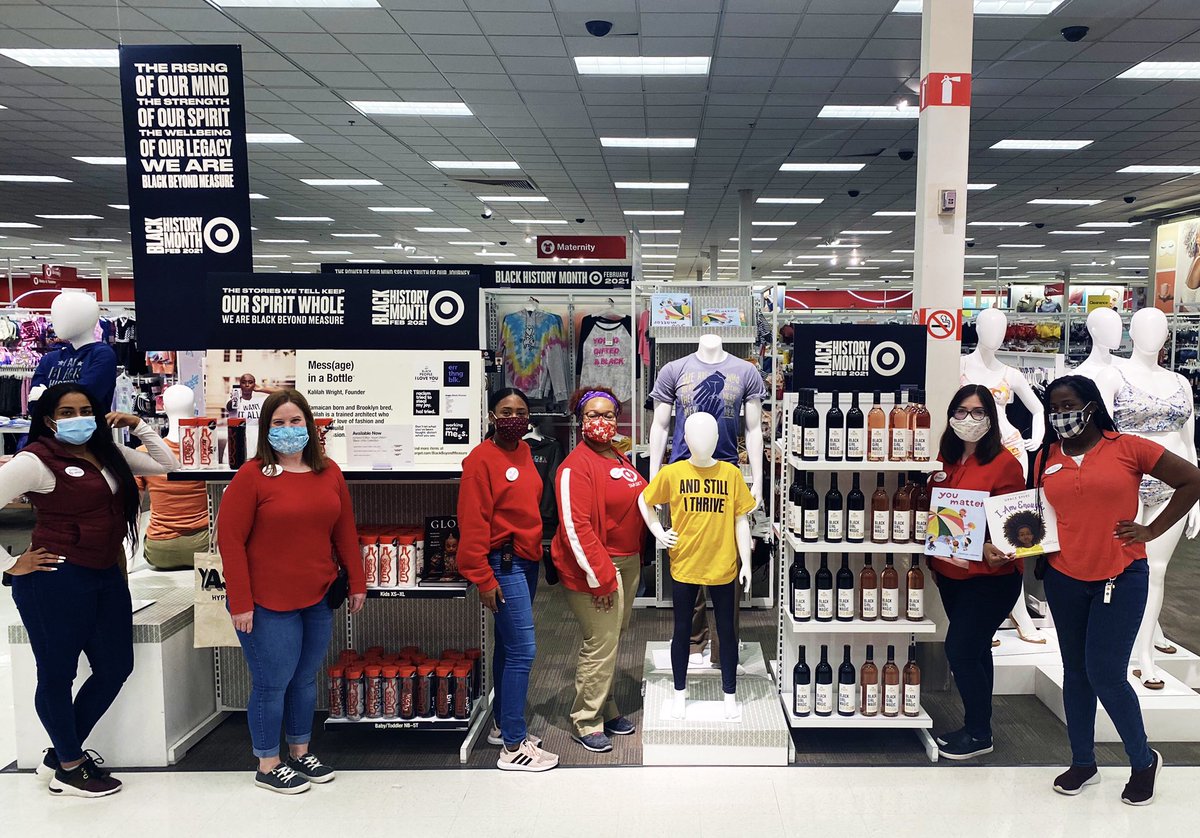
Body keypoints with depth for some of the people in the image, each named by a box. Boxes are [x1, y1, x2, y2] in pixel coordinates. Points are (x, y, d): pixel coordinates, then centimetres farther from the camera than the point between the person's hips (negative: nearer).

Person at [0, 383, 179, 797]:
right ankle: (68, 769, 24)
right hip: (56, 580, -8)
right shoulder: (37, 461, -11)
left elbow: (167, 465, 16)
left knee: (115, 667, 12)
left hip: (106, 576, 8)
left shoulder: (109, 455, 11)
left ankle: (60, 752, 31)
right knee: (57, 673, 8)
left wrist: (138, 425, 8)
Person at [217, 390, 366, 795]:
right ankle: (268, 765, 22)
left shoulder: (329, 473, 5)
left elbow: (344, 532, 11)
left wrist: (356, 582, 11)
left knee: (305, 679, 17)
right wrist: (240, 603, -14)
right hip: (267, 604, -5)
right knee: (272, 683, 4)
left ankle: (300, 752, 34)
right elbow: (229, 539, -11)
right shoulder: (252, 476, -10)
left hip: (317, 599, 5)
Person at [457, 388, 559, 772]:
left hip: (527, 561, 8)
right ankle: (513, 747, 0)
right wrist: (483, 578, -18)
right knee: (522, 649, -9)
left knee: (509, 646, 17)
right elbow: (473, 523, -17)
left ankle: (503, 725, 30)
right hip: (503, 564, -8)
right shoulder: (482, 459, -14)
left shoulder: (523, 452, 10)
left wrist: (536, 551, 16)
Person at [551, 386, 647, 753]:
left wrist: (636, 562, 16)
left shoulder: (619, 459, 11)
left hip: (627, 564, 9)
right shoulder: (576, 466, -15)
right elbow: (575, 528, -20)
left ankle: (607, 708, 31)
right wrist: (600, 577, -20)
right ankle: (586, 722, 10)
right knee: (600, 643, -5)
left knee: (613, 639, 17)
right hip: (595, 567, -8)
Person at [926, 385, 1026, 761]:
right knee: (973, 650, 16)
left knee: (960, 649, -6)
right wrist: (933, 558, 11)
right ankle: (975, 727, 28)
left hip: (990, 577, -6)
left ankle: (978, 734, 11)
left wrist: (992, 550, -30)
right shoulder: (945, 459, 6)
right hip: (950, 573, 6)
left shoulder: (1004, 463, -13)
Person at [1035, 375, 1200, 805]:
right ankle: (1083, 762, 28)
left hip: (1120, 578, -4)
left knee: (1105, 674, -5)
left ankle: (1144, 760, 20)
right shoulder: (1046, 458, 4)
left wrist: (1151, 531, -4)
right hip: (1063, 579, 4)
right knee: (1075, 672, 13)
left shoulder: (1127, 447, -7)